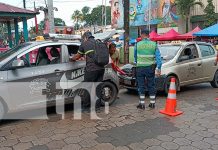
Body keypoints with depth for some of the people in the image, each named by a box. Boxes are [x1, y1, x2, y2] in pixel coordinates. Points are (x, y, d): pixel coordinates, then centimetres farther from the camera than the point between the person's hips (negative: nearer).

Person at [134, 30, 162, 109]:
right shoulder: (154, 44, 0)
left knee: (141, 86, 5)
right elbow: (158, 57, -6)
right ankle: (152, 103, 17)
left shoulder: (138, 44, -2)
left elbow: (135, 56, 11)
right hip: (150, 68, 2)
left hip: (140, 68, -1)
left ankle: (142, 104, 8)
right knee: (151, 86, 11)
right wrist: (159, 68, -7)